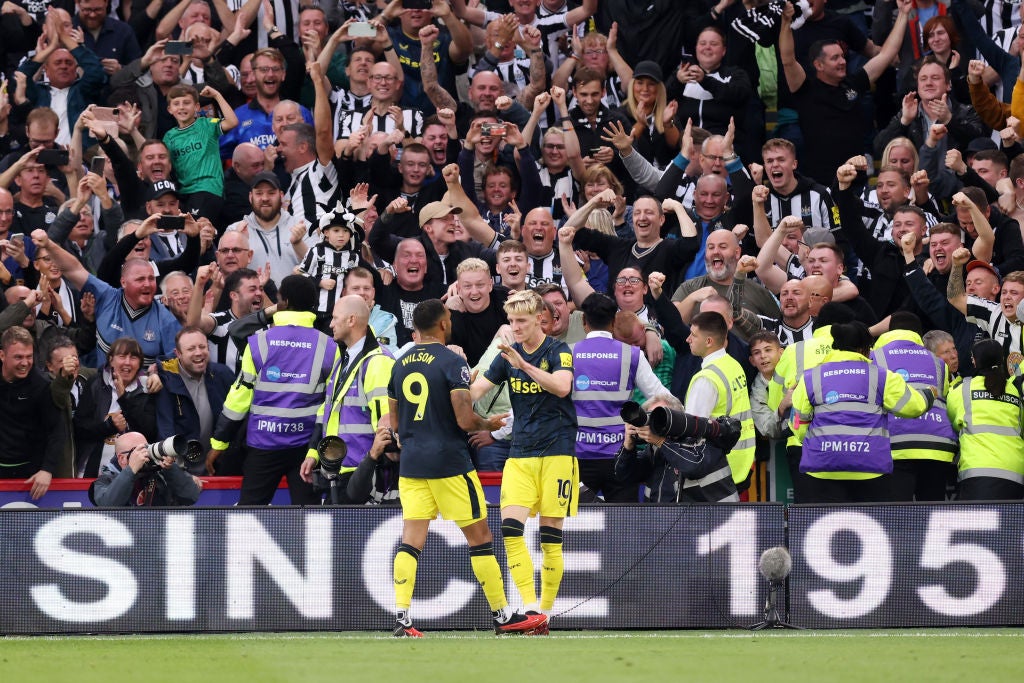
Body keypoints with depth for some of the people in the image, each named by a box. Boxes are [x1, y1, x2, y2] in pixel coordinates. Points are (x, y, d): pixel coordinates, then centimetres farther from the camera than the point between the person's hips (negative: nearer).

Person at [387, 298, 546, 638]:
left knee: (411, 540, 1)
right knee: (480, 537, 5)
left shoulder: (401, 364, 9)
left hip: (411, 465, 5)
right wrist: (488, 424, 4)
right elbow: (465, 419, -16)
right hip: (449, 463, -5)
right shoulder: (452, 362, -11)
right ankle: (503, 616, 11)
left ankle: (402, 617, -12)